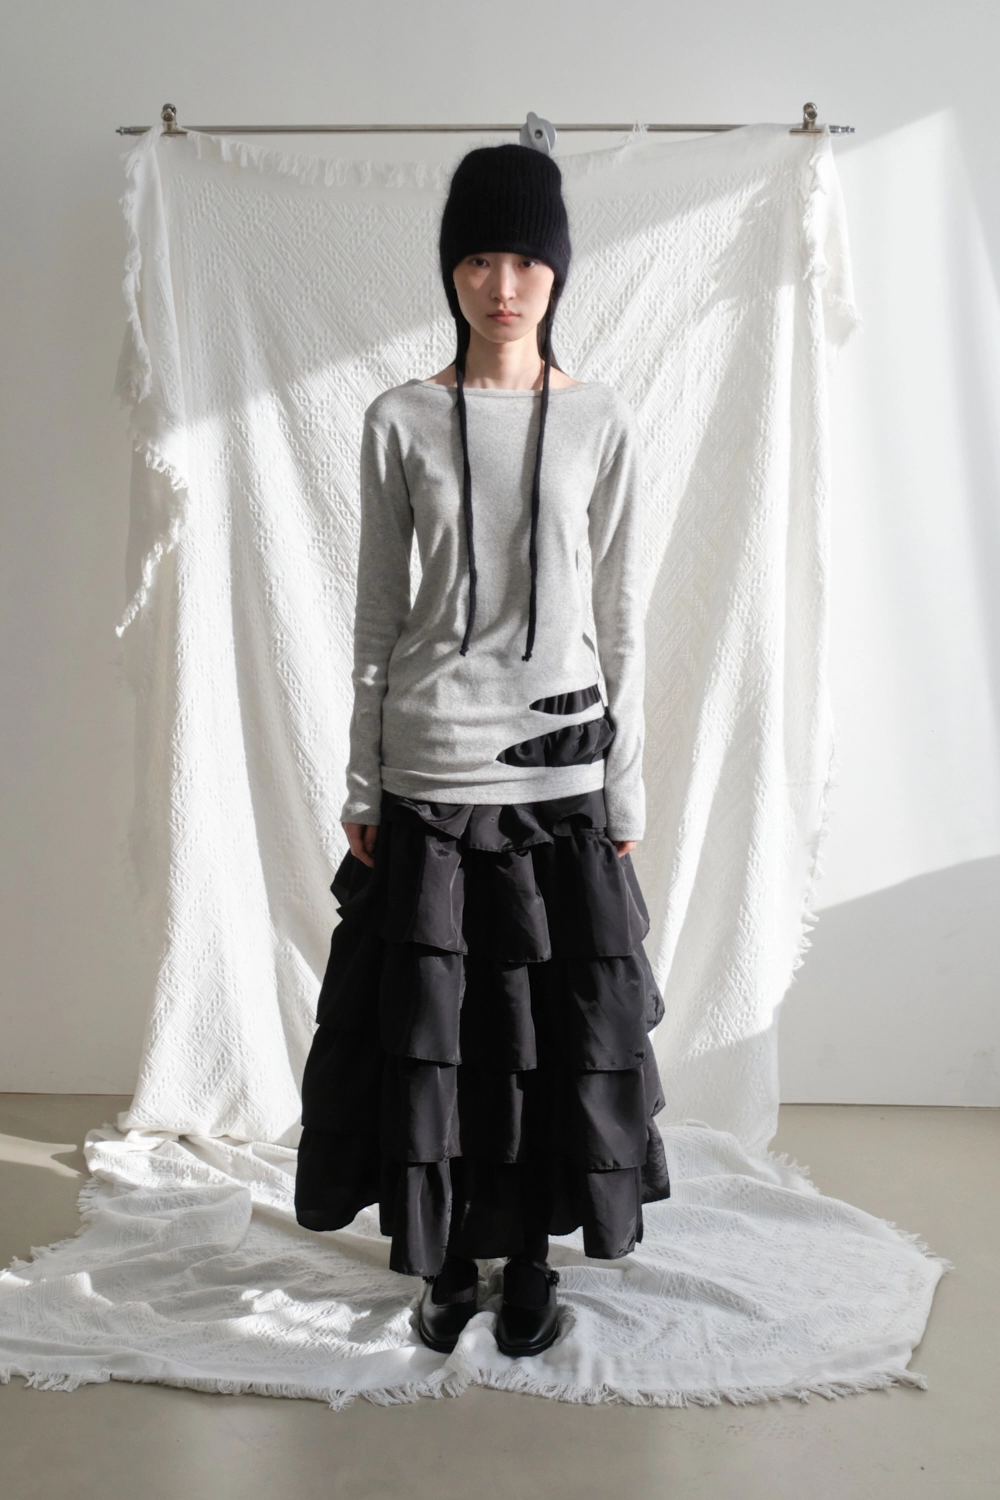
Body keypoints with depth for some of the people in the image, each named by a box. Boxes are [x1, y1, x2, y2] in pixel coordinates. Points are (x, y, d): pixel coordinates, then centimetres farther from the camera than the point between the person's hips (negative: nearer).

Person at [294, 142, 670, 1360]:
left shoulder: (602, 425, 2)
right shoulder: (400, 422, 2)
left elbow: (620, 623, 3)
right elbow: (377, 617, 4)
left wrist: (624, 799, 1)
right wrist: (360, 788, 2)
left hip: (560, 772, 0)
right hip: (429, 770, 0)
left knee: (557, 1022, 7)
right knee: (428, 1021, 7)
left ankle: (532, 1254, 30)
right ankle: (448, 1254, 30)